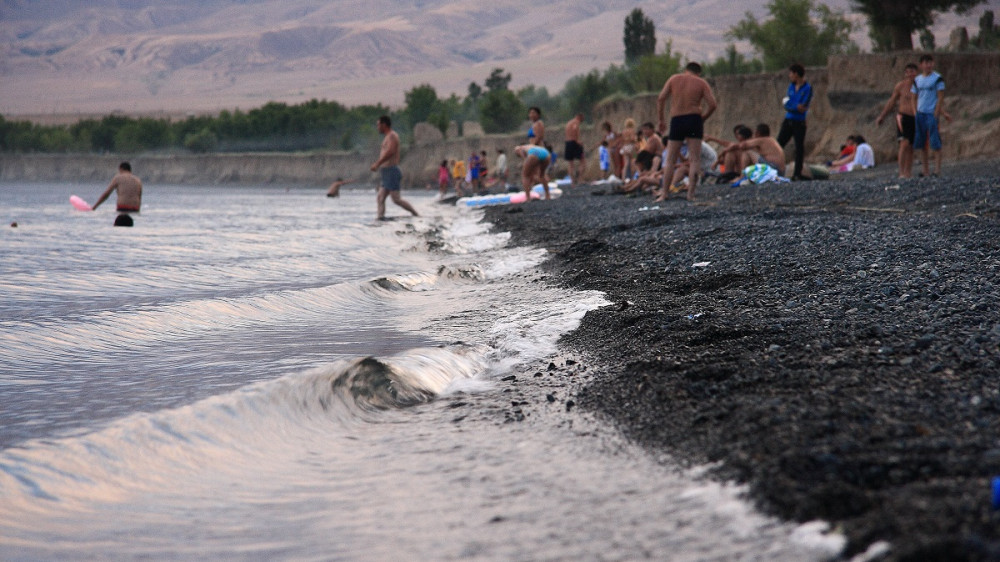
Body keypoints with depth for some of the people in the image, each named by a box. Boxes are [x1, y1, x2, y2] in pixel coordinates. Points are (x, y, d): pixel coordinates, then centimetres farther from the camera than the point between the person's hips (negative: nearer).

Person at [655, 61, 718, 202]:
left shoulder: (673, 79, 9)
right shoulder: (702, 83, 6)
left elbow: (661, 98, 1)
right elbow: (712, 104, -4)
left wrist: (661, 119, 8)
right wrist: (702, 118, 10)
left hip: (676, 120, 1)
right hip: (694, 119, -1)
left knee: (670, 160, 8)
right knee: (695, 159, 1)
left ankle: (664, 193, 5)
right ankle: (691, 194, -6)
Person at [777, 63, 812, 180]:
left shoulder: (807, 88, -6)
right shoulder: (791, 86, 11)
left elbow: (804, 106, -16)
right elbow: (786, 105, 0)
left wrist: (791, 106, -11)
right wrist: (797, 107, -16)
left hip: (799, 122, -5)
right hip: (788, 121, 5)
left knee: (800, 148, -2)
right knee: (778, 145, 0)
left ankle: (797, 173, 2)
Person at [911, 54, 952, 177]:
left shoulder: (937, 78, -2)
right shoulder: (917, 80, 12)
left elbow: (940, 98, -5)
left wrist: (936, 114, -12)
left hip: (932, 113, -5)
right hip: (920, 113, 5)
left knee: (935, 143, -6)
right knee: (923, 144, 5)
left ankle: (937, 170, -5)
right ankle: (926, 171, 10)